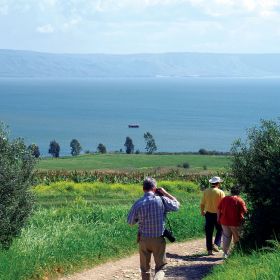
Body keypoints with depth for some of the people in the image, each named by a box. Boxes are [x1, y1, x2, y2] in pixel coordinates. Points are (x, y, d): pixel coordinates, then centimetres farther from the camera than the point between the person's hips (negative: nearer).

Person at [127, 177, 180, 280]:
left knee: (145, 268, 16)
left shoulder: (138, 204, -9)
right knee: (160, 266, 10)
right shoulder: (162, 200, -10)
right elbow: (176, 205, 8)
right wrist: (165, 193, 12)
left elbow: (130, 222, 2)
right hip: (159, 239, -1)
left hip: (144, 240, 1)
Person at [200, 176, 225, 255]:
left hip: (208, 214, 3)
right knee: (220, 230, 17)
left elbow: (202, 203, 5)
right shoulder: (220, 192, -12)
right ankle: (216, 244, 0)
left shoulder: (206, 191, -1)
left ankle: (209, 249, 11)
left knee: (209, 232, 9)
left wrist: (202, 211, 22)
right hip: (217, 214, -3)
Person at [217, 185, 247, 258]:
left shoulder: (224, 199, 5)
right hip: (235, 223, -3)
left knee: (226, 237, 10)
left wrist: (218, 218, 16)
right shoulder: (240, 200, -8)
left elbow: (219, 209, 8)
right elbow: (244, 211, -11)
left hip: (225, 222, 3)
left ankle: (225, 253, 6)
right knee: (237, 239, 11)